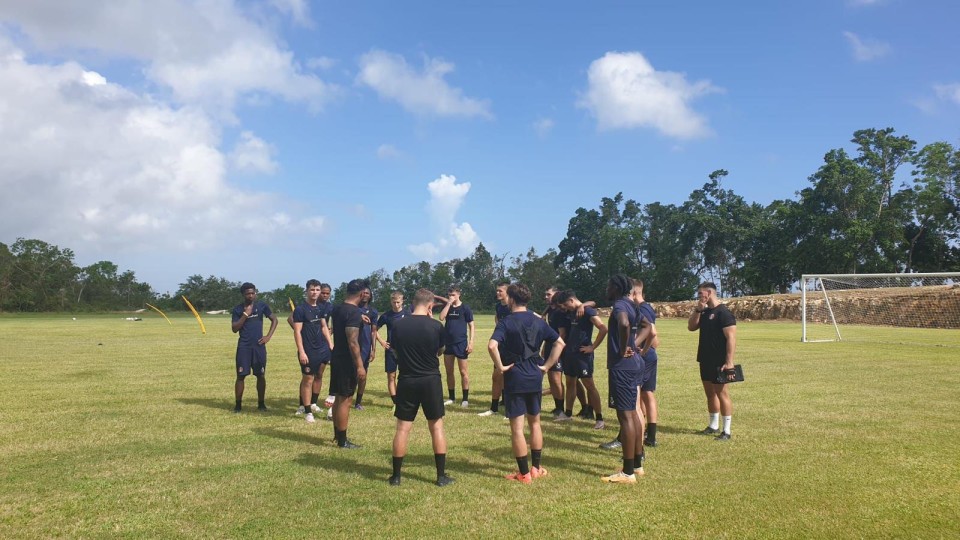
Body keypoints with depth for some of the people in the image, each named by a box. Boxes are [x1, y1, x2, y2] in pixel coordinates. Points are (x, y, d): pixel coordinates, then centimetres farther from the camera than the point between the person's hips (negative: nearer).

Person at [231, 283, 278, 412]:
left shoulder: (261, 306, 3)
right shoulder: (238, 309, 0)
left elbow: (274, 319, 10)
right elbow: (234, 329, -6)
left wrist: (268, 336, 0)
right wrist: (245, 314, -15)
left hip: (259, 345, 1)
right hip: (244, 346, -1)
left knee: (261, 375, 4)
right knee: (241, 375, -1)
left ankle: (261, 403, 15)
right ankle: (238, 404, 9)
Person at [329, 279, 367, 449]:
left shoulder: (337, 309, 9)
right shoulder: (354, 312, -20)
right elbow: (352, 342, -24)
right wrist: (360, 366, -21)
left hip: (336, 358, 9)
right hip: (347, 361, -9)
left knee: (338, 398, 18)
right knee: (345, 400, -2)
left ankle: (337, 434, 29)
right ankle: (342, 441, 5)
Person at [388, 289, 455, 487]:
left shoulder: (397, 324, -5)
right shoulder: (436, 326, -10)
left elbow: (394, 351, 7)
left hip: (407, 381, 1)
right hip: (431, 380, -1)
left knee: (403, 428, 8)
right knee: (436, 427, 9)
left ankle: (396, 475, 13)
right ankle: (441, 476, 12)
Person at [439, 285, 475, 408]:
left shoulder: (465, 308, -2)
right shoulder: (447, 307, 8)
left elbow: (471, 325, -3)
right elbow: (441, 318, -11)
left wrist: (471, 342, -11)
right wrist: (448, 303, -12)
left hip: (461, 343, -4)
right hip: (447, 343, 5)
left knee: (463, 371, 0)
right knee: (449, 372, 10)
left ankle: (465, 399, 7)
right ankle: (451, 397, 20)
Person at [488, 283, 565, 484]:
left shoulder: (506, 323, -11)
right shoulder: (538, 321, 5)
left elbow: (492, 346, -27)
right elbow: (560, 342, 6)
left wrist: (501, 366, -14)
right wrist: (547, 366, 6)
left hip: (514, 378, -5)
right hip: (535, 377, 5)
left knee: (517, 427, 2)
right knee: (535, 422, 19)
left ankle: (524, 473, 6)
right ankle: (536, 467, 25)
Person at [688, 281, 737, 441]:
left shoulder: (724, 313, -15)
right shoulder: (705, 312, 12)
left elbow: (731, 338, -19)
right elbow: (691, 327, 11)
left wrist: (729, 362, -24)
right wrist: (697, 310, -2)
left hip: (718, 362, -9)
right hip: (705, 360, 9)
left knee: (721, 393, -5)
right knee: (710, 393, 14)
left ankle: (726, 431, 0)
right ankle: (713, 426, 25)